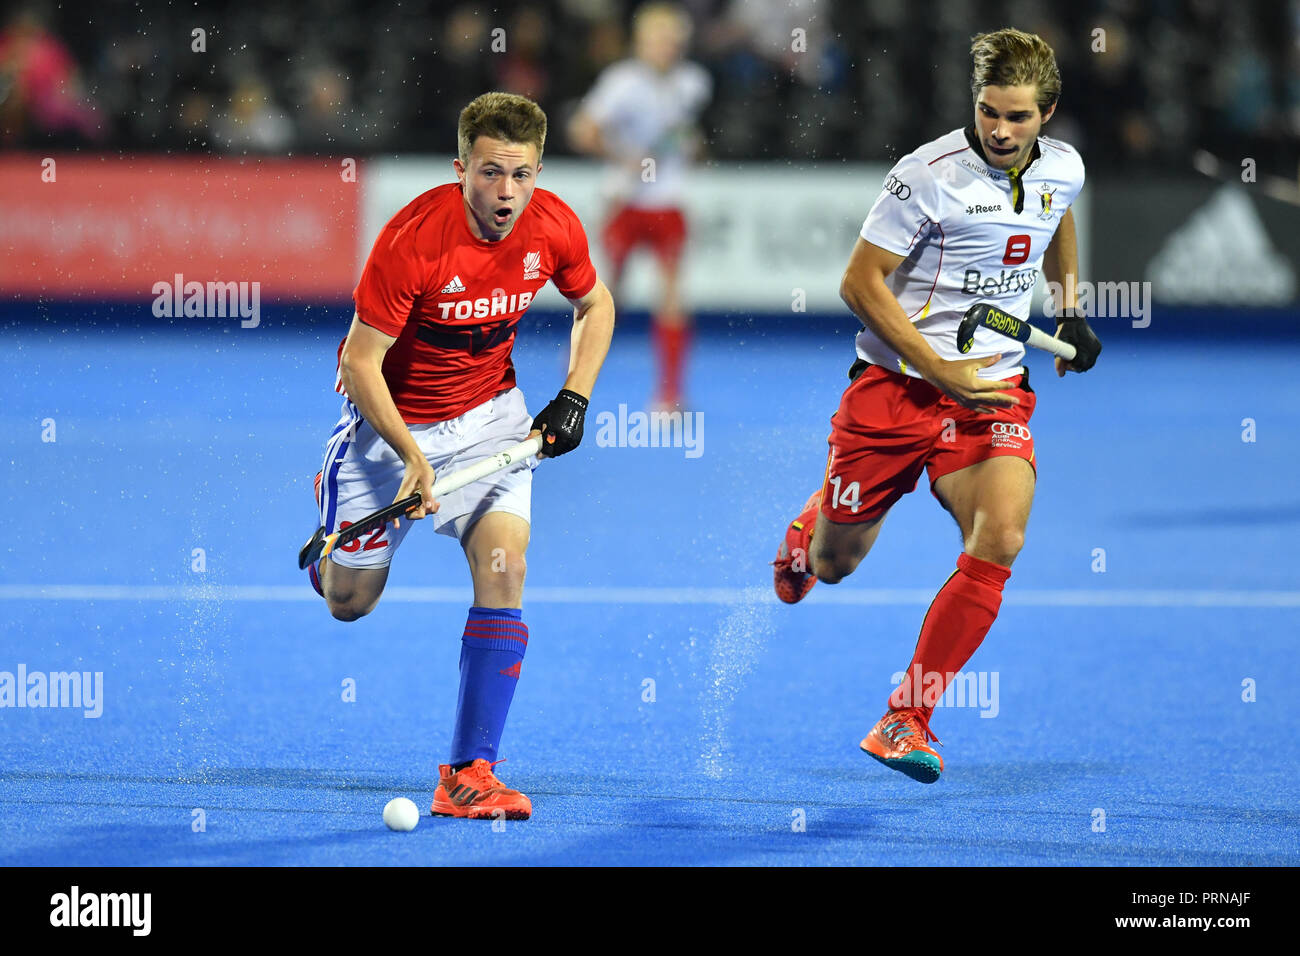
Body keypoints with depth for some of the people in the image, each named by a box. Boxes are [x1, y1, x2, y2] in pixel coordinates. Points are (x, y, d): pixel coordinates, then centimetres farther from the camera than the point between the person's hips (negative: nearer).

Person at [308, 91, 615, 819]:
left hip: (489, 412, 3)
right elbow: (361, 361, -22)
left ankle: (470, 774, -11)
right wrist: (410, 454, -33)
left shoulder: (554, 227, -14)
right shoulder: (414, 239, -28)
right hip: (390, 419, -3)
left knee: (504, 563, -18)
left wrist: (575, 397, -6)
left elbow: (595, 304, 8)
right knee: (349, 602, 7)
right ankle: (334, 496, 46)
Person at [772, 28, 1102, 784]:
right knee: (834, 565, 8)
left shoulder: (1063, 171, 2)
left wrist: (1071, 310, 19)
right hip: (894, 383, -3)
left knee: (999, 542, -22)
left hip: (994, 392, 3)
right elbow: (860, 283, -14)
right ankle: (812, 528, 51)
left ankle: (907, 721, -11)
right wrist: (940, 371, -19)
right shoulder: (931, 174, -16)